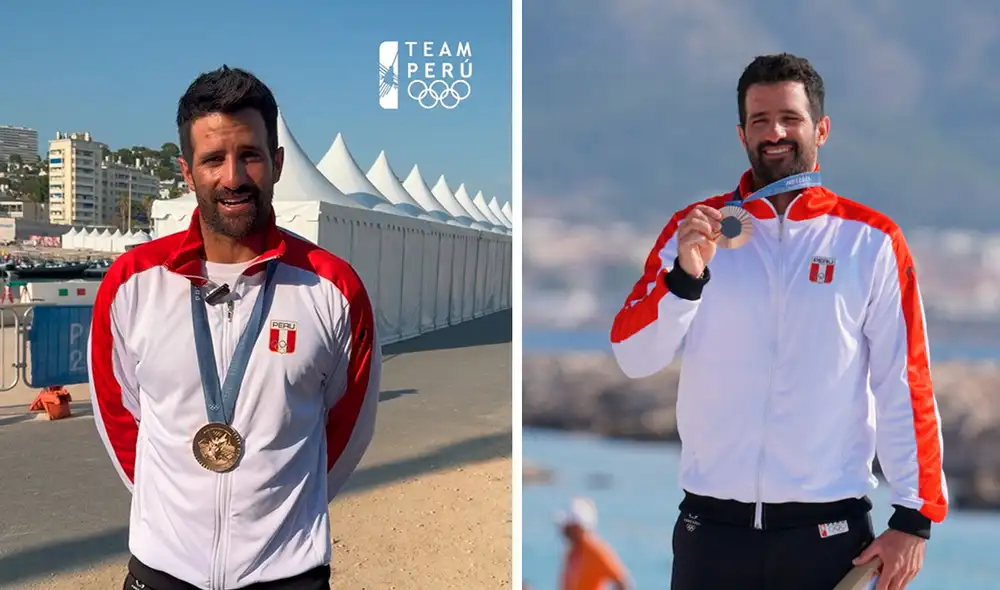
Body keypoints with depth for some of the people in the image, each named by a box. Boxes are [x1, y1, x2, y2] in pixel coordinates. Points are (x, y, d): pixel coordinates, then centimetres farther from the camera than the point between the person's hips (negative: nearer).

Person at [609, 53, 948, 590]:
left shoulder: (872, 239, -1)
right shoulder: (694, 228, 2)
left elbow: (905, 385, -1)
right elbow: (633, 360, -4)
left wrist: (914, 517, -3)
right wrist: (685, 277, -19)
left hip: (831, 528, -1)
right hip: (710, 523, 1)